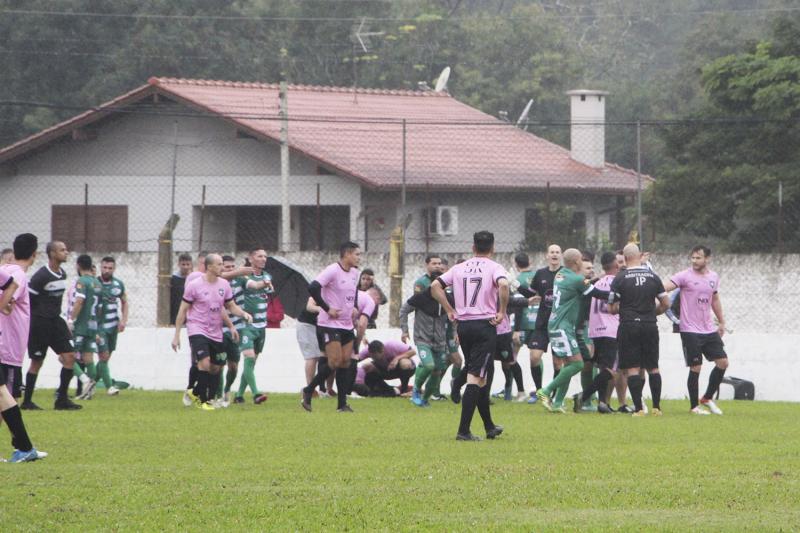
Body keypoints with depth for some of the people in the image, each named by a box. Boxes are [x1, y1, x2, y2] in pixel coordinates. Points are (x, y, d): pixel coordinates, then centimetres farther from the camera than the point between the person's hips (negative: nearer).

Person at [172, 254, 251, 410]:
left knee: (215, 368, 6)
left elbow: (231, 306, 15)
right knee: (204, 363, -20)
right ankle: (203, 401, -9)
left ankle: (196, 393, 26)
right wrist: (176, 335, -4)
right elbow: (183, 310, -3)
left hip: (215, 333, 6)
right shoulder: (194, 285, -9)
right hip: (197, 330, -6)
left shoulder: (224, 284, 4)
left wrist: (244, 314, -6)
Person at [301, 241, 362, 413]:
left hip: (347, 325, 8)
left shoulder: (354, 273, 11)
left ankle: (342, 404, 7)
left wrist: (355, 307, 13)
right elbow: (313, 288, -25)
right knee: (335, 362, -13)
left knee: (345, 362, 4)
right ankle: (308, 391, 4)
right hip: (330, 324, -8)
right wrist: (327, 308, -20)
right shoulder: (333, 270, -15)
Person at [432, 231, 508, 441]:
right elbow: (503, 285, -24)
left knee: (480, 376, 17)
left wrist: (450, 310, 8)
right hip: (485, 325, -5)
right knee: (475, 377, -7)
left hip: (463, 325, 5)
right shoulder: (494, 268, -4)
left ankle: (489, 426, 28)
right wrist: (502, 312, -14)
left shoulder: (459, 268, 10)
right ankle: (463, 430, -14)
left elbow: (435, 286, 4)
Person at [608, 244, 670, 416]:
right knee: (653, 368, 12)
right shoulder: (653, 277, 4)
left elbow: (613, 308, -5)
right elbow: (666, 304, 7)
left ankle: (638, 408, -8)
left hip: (629, 326, -3)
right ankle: (657, 407, 10)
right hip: (650, 326, 3)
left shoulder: (620, 279, -6)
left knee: (632, 368, -1)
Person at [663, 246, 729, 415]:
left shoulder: (713, 277, 8)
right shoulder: (685, 276, -9)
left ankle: (707, 398, 19)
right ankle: (694, 406, 8)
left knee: (723, 362, 2)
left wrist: (721, 322, 26)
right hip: (690, 330, -6)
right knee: (696, 368, -5)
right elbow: (665, 287, -21)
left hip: (709, 330, 6)